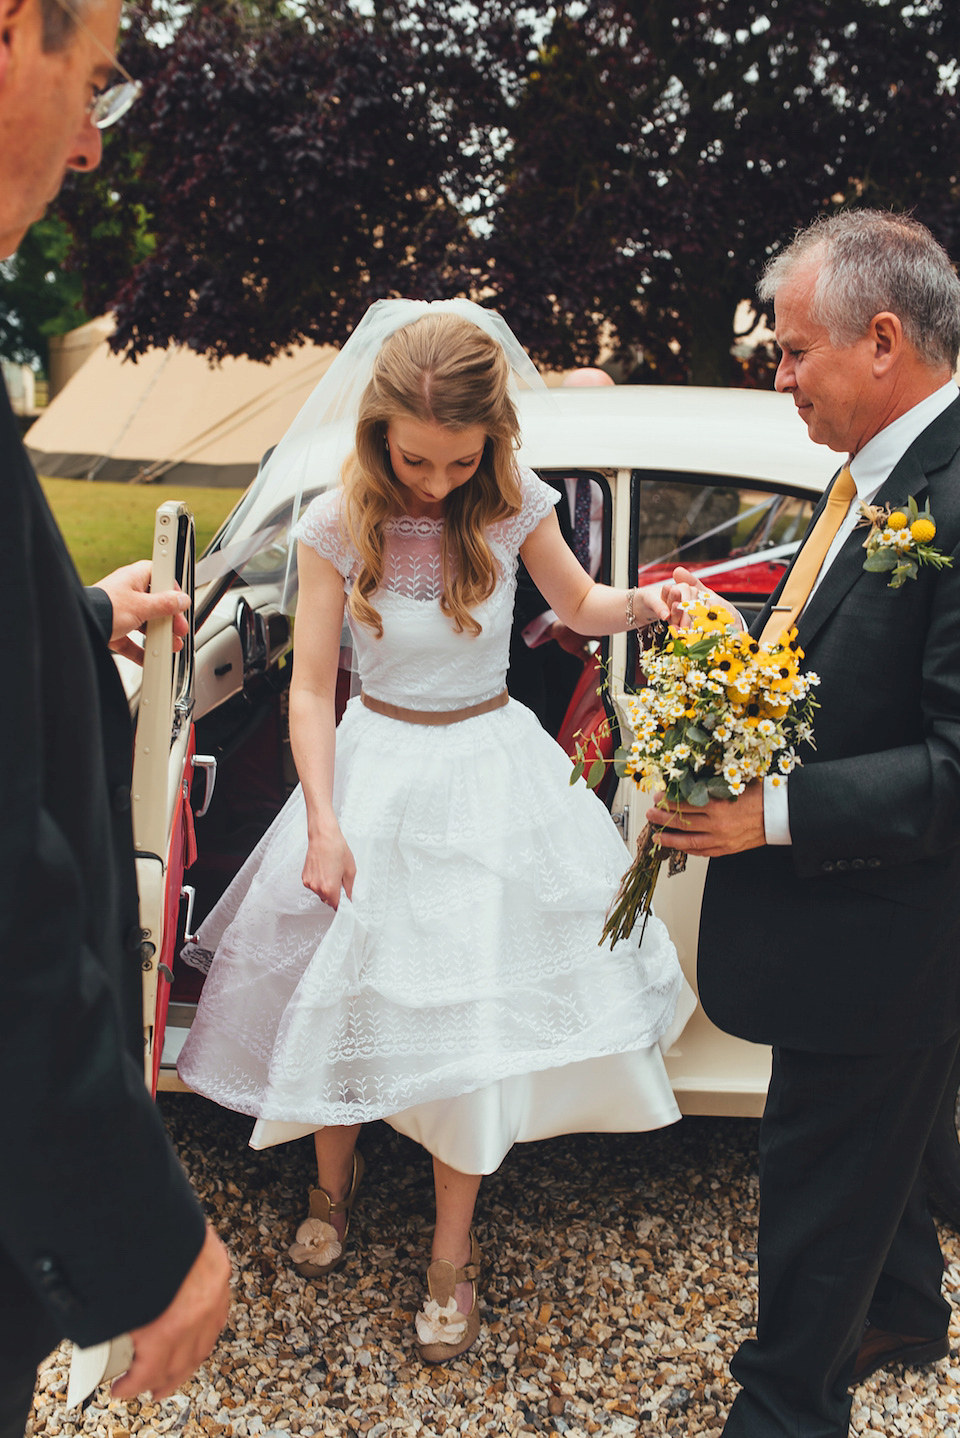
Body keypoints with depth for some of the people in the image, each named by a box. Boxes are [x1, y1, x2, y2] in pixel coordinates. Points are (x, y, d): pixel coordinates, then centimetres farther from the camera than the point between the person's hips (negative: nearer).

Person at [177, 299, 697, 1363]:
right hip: (374, 770, 0)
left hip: (490, 772, 0)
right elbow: (312, 687, -6)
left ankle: (452, 1252, 19)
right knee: (346, 980, 10)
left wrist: (643, 604, -13)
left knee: (474, 1002, 1)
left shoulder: (513, 507, -8)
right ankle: (334, 1179, 40)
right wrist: (323, 822, -13)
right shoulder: (339, 525, -11)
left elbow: (579, 607, 9)